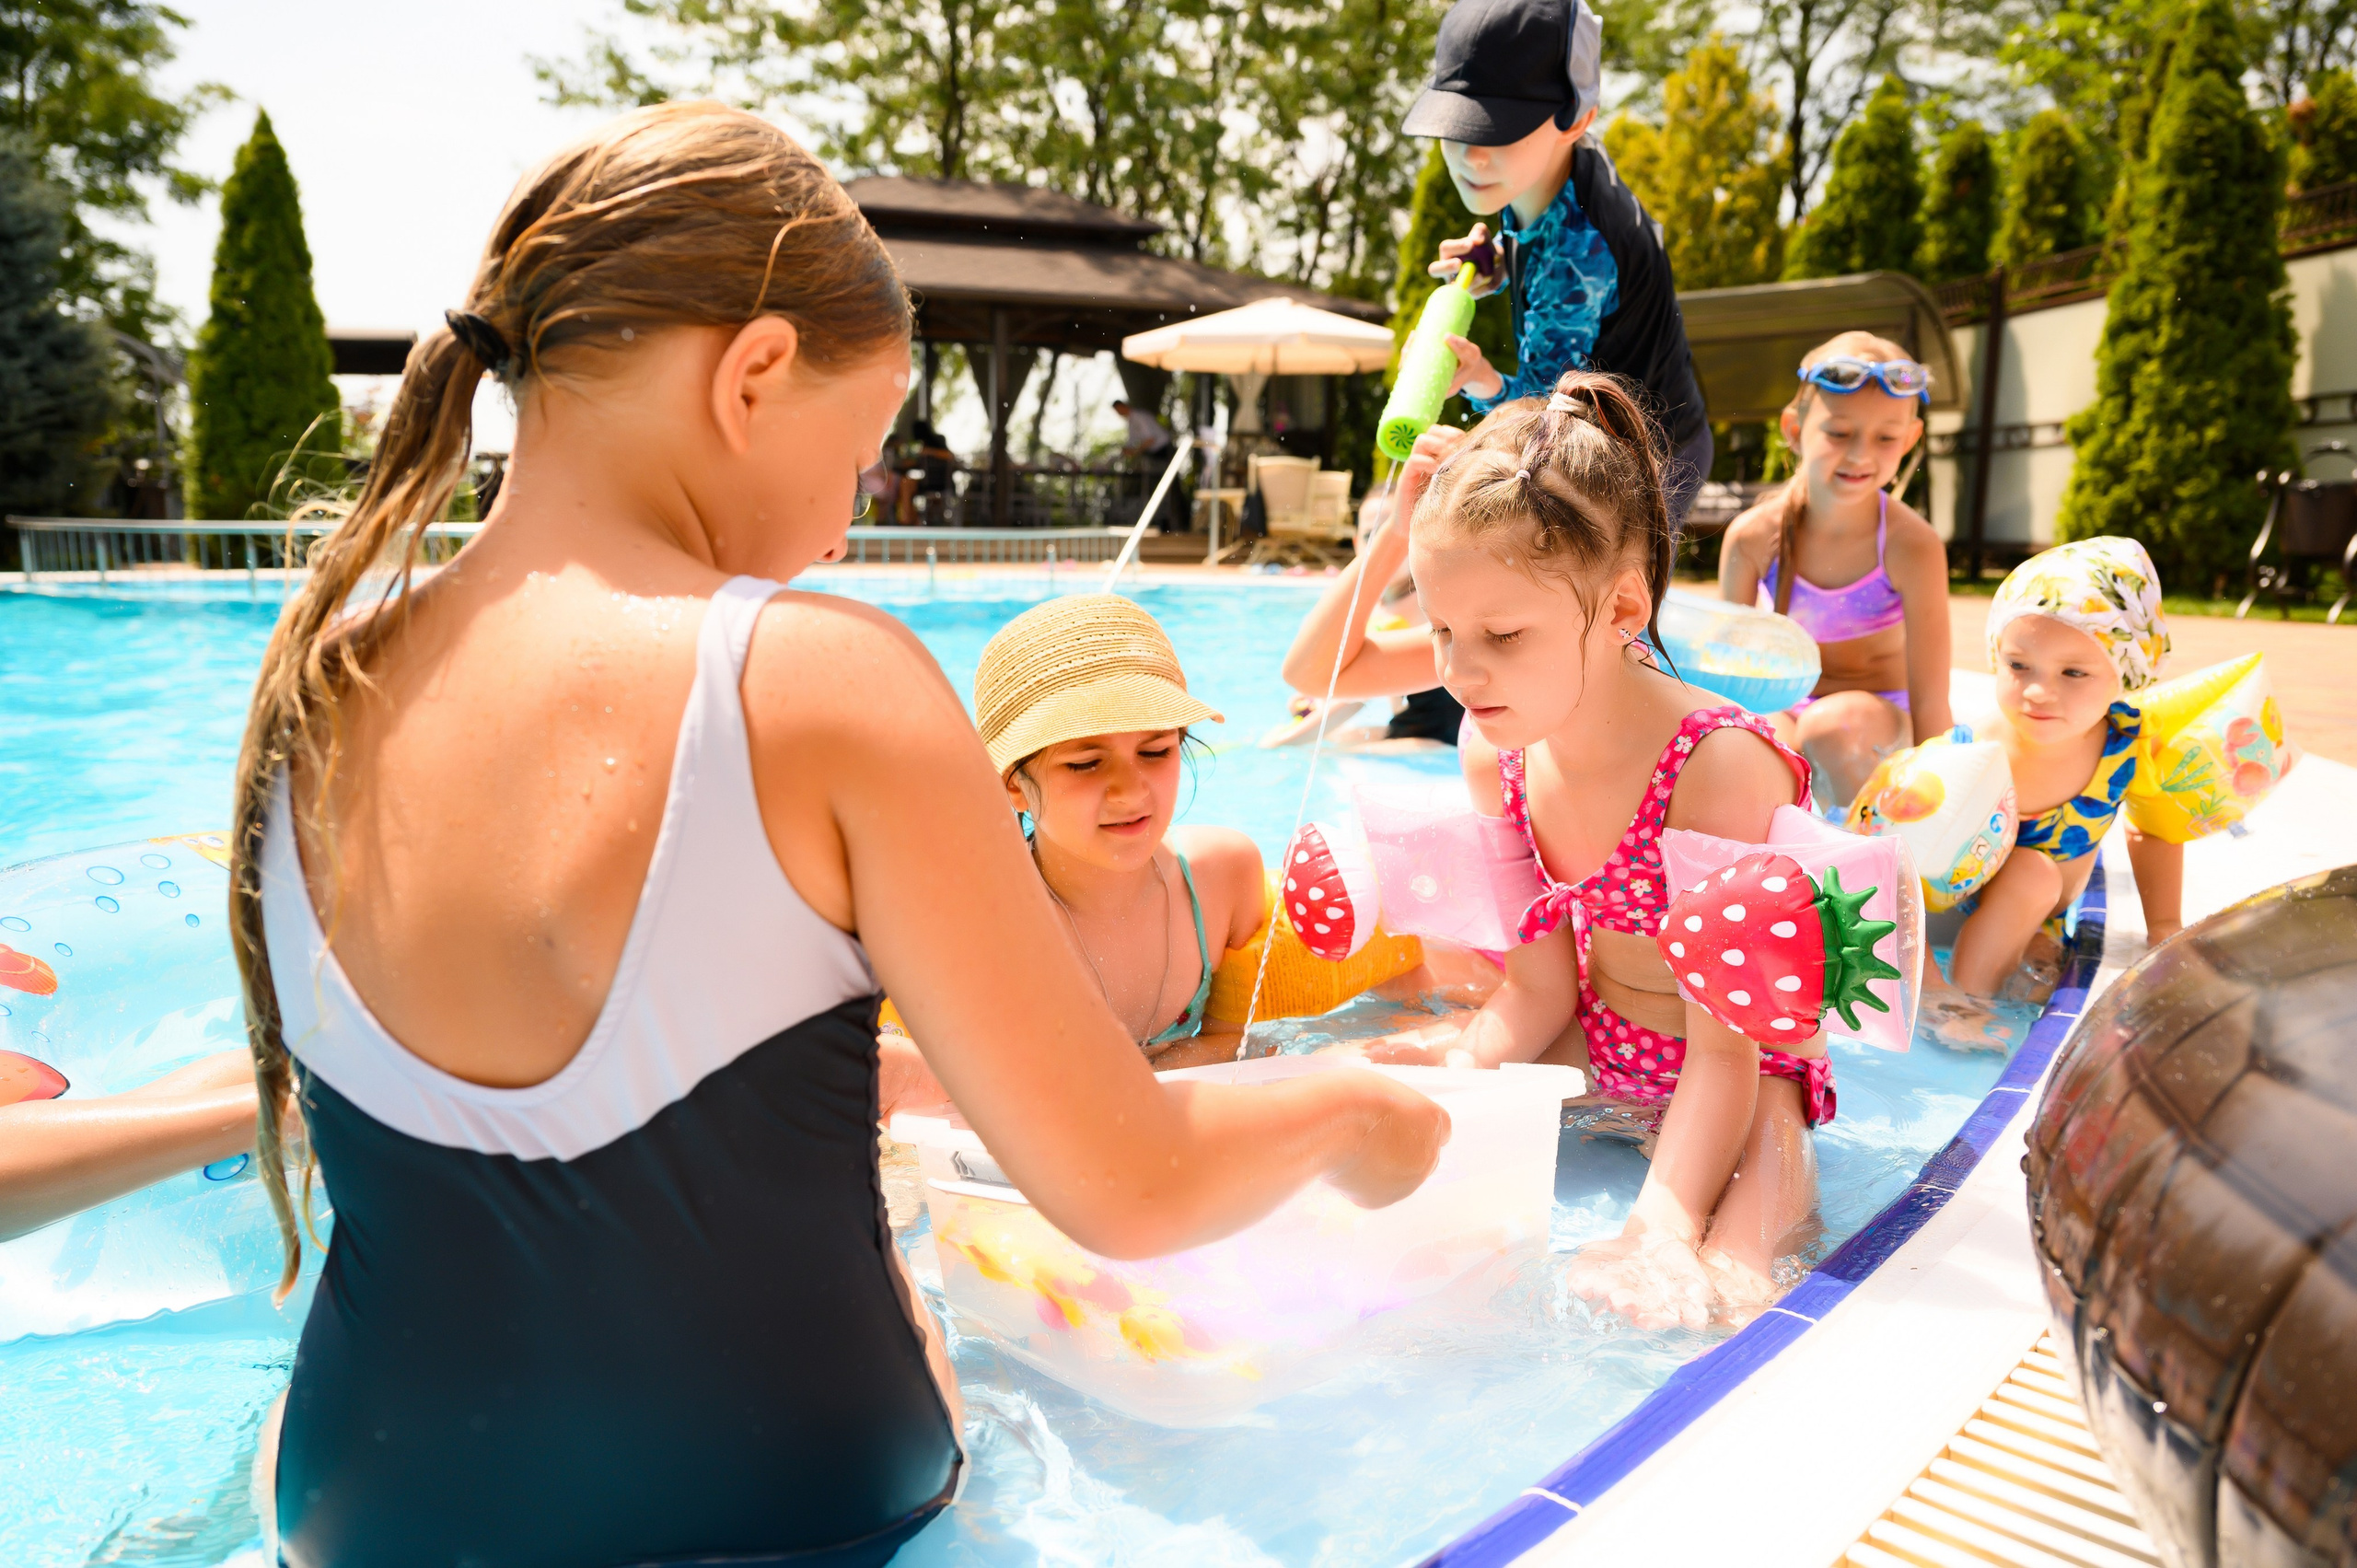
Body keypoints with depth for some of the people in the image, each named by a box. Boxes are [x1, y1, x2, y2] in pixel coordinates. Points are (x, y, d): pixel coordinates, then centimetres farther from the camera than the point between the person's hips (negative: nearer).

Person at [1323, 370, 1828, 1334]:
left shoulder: (1720, 765, -31)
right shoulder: (1498, 757, -11)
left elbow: (1724, 1047, -29)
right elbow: (1538, 991, -6)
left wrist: (1662, 1226, -41)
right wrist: (1469, 1056, -28)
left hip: (1738, 1069, -5)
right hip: (1590, 1043, 5)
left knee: (1767, 1151, -36)